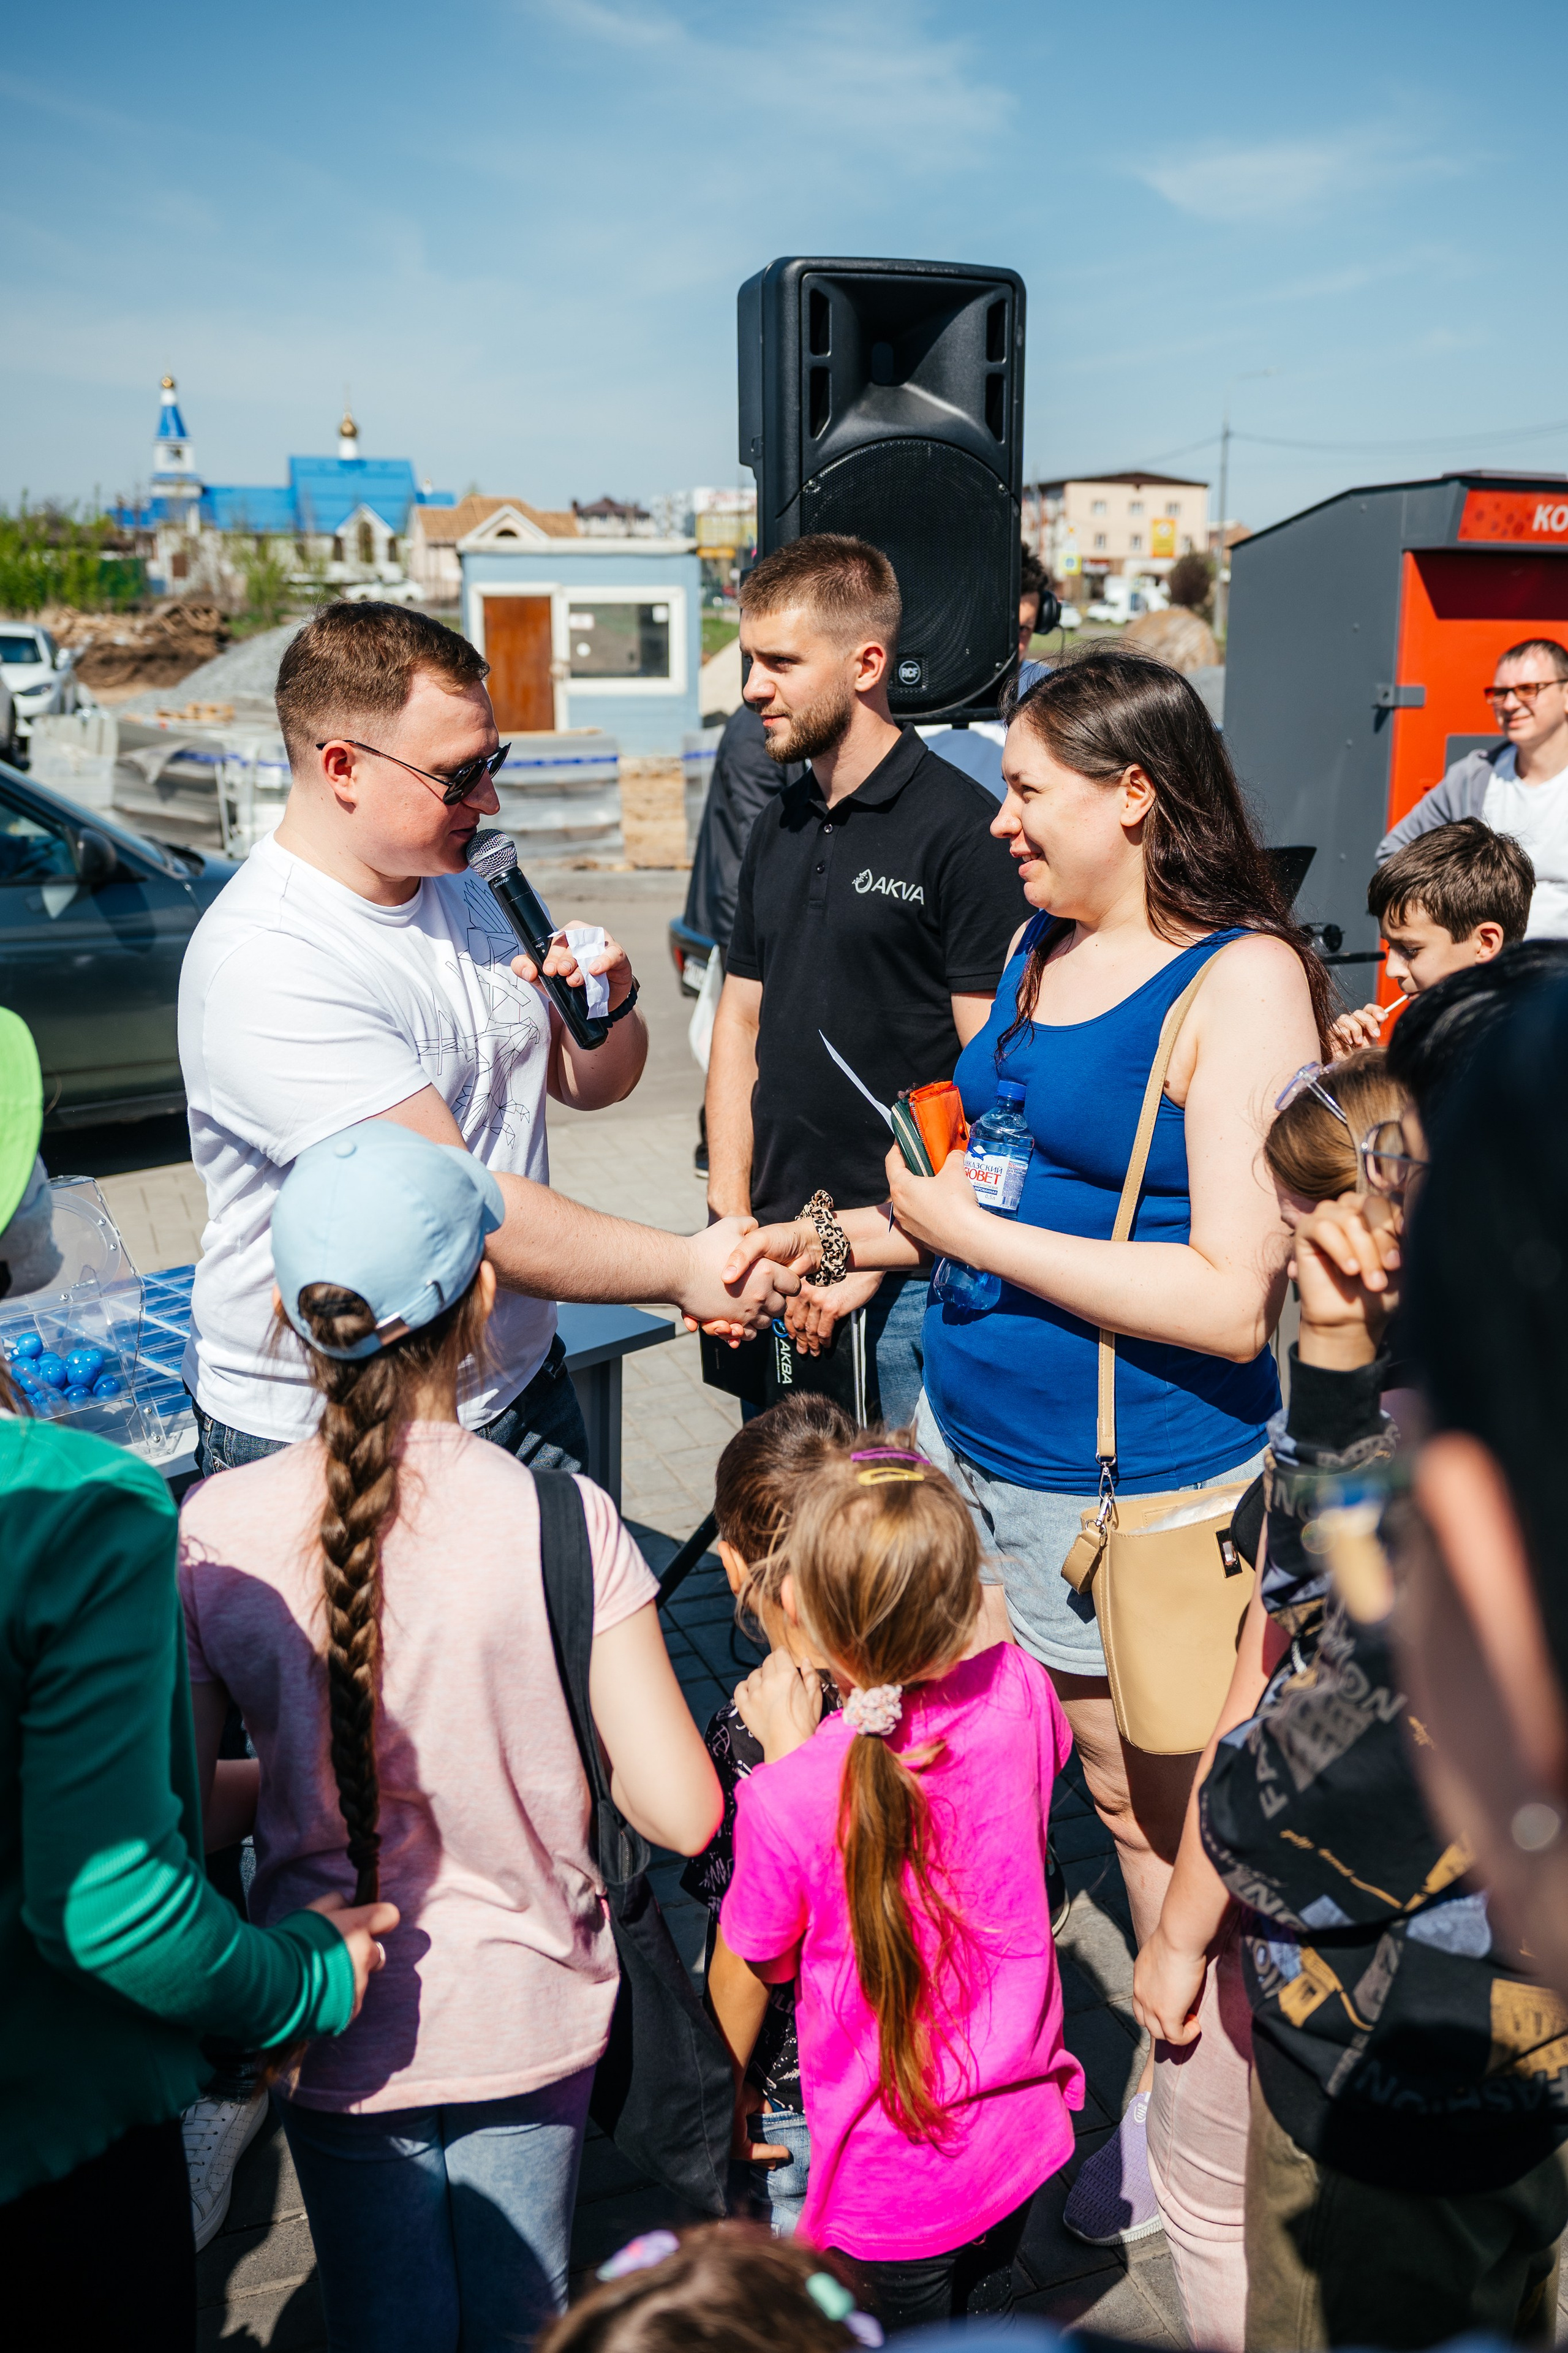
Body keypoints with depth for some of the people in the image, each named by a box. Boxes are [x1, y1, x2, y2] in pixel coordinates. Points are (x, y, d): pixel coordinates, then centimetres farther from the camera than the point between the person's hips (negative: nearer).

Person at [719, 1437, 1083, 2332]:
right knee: (991, 2301, 30)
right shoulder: (1019, 1691, -22)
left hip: (897, 2162, -4)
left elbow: (765, 1958, -9)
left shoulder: (788, 1801, -33)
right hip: (1023, 2116, 4)